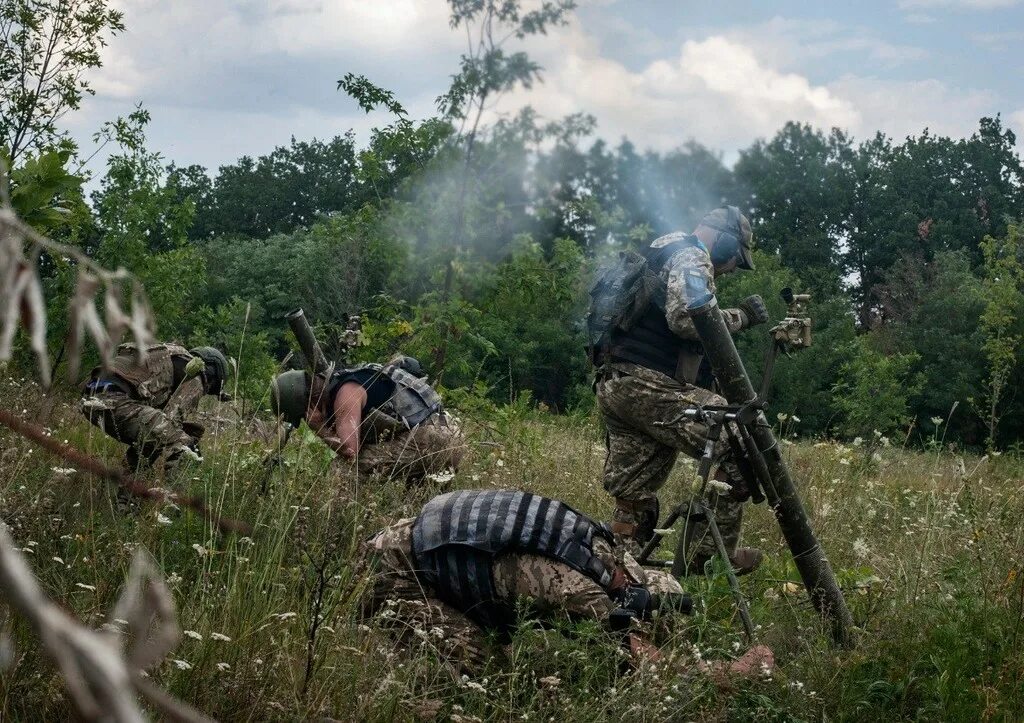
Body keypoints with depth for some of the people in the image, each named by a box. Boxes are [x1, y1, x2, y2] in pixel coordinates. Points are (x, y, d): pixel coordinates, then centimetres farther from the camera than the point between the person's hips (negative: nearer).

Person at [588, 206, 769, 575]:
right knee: (738, 443, -6)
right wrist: (742, 315, -8)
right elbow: (688, 318, -21)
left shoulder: (660, 255, 27)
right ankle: (711, 554, -4)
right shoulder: (691, 256, -4)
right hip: (648, 385, -10)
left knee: (634, 501, 10)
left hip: (614, 386, 10)